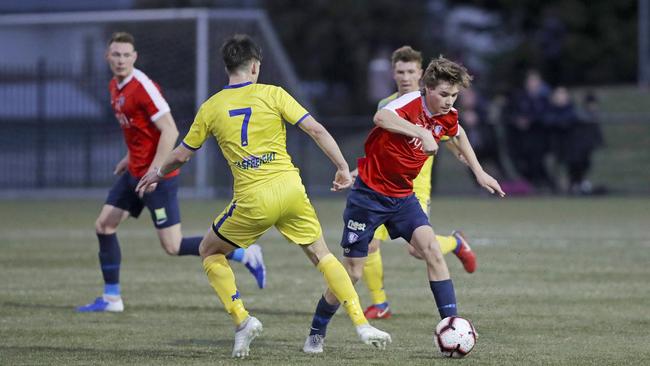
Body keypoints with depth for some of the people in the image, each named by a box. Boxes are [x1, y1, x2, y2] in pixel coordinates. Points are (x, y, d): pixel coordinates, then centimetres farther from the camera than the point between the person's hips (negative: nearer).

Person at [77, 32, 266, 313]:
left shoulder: (142, 87, -19)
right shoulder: (115, 87, 9)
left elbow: (170, 132, -21)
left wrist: (153, 172, -23)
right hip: (135, 172, 9)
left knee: (173, 246, -9)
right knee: (104, 225, 7)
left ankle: (246, 255, -1)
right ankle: (111, 298, 15)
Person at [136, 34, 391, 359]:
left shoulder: (211, 108, 6)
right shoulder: (272, 94, 3)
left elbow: (181, 155, 16)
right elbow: (316, 129, -4)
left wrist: (158, 174, 36)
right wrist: (343, 167, 5)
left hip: (252, 201, -1)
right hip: (290, 190, 1)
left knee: (210, 252, 21)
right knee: (322, 255, 17)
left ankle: (242, 320, 5)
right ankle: (362, 325, 5)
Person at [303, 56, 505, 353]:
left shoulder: (448, 117, -2)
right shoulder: (411, 103, -23)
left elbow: (458, 135, 25)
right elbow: (381, 118, -47)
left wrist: (479, 172, 25)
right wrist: (422, 133, -57)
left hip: (402, 196, 6)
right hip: (369, 192, -6)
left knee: (432, 250, -16)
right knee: (352, 272, 0)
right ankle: (316, 334, 19)